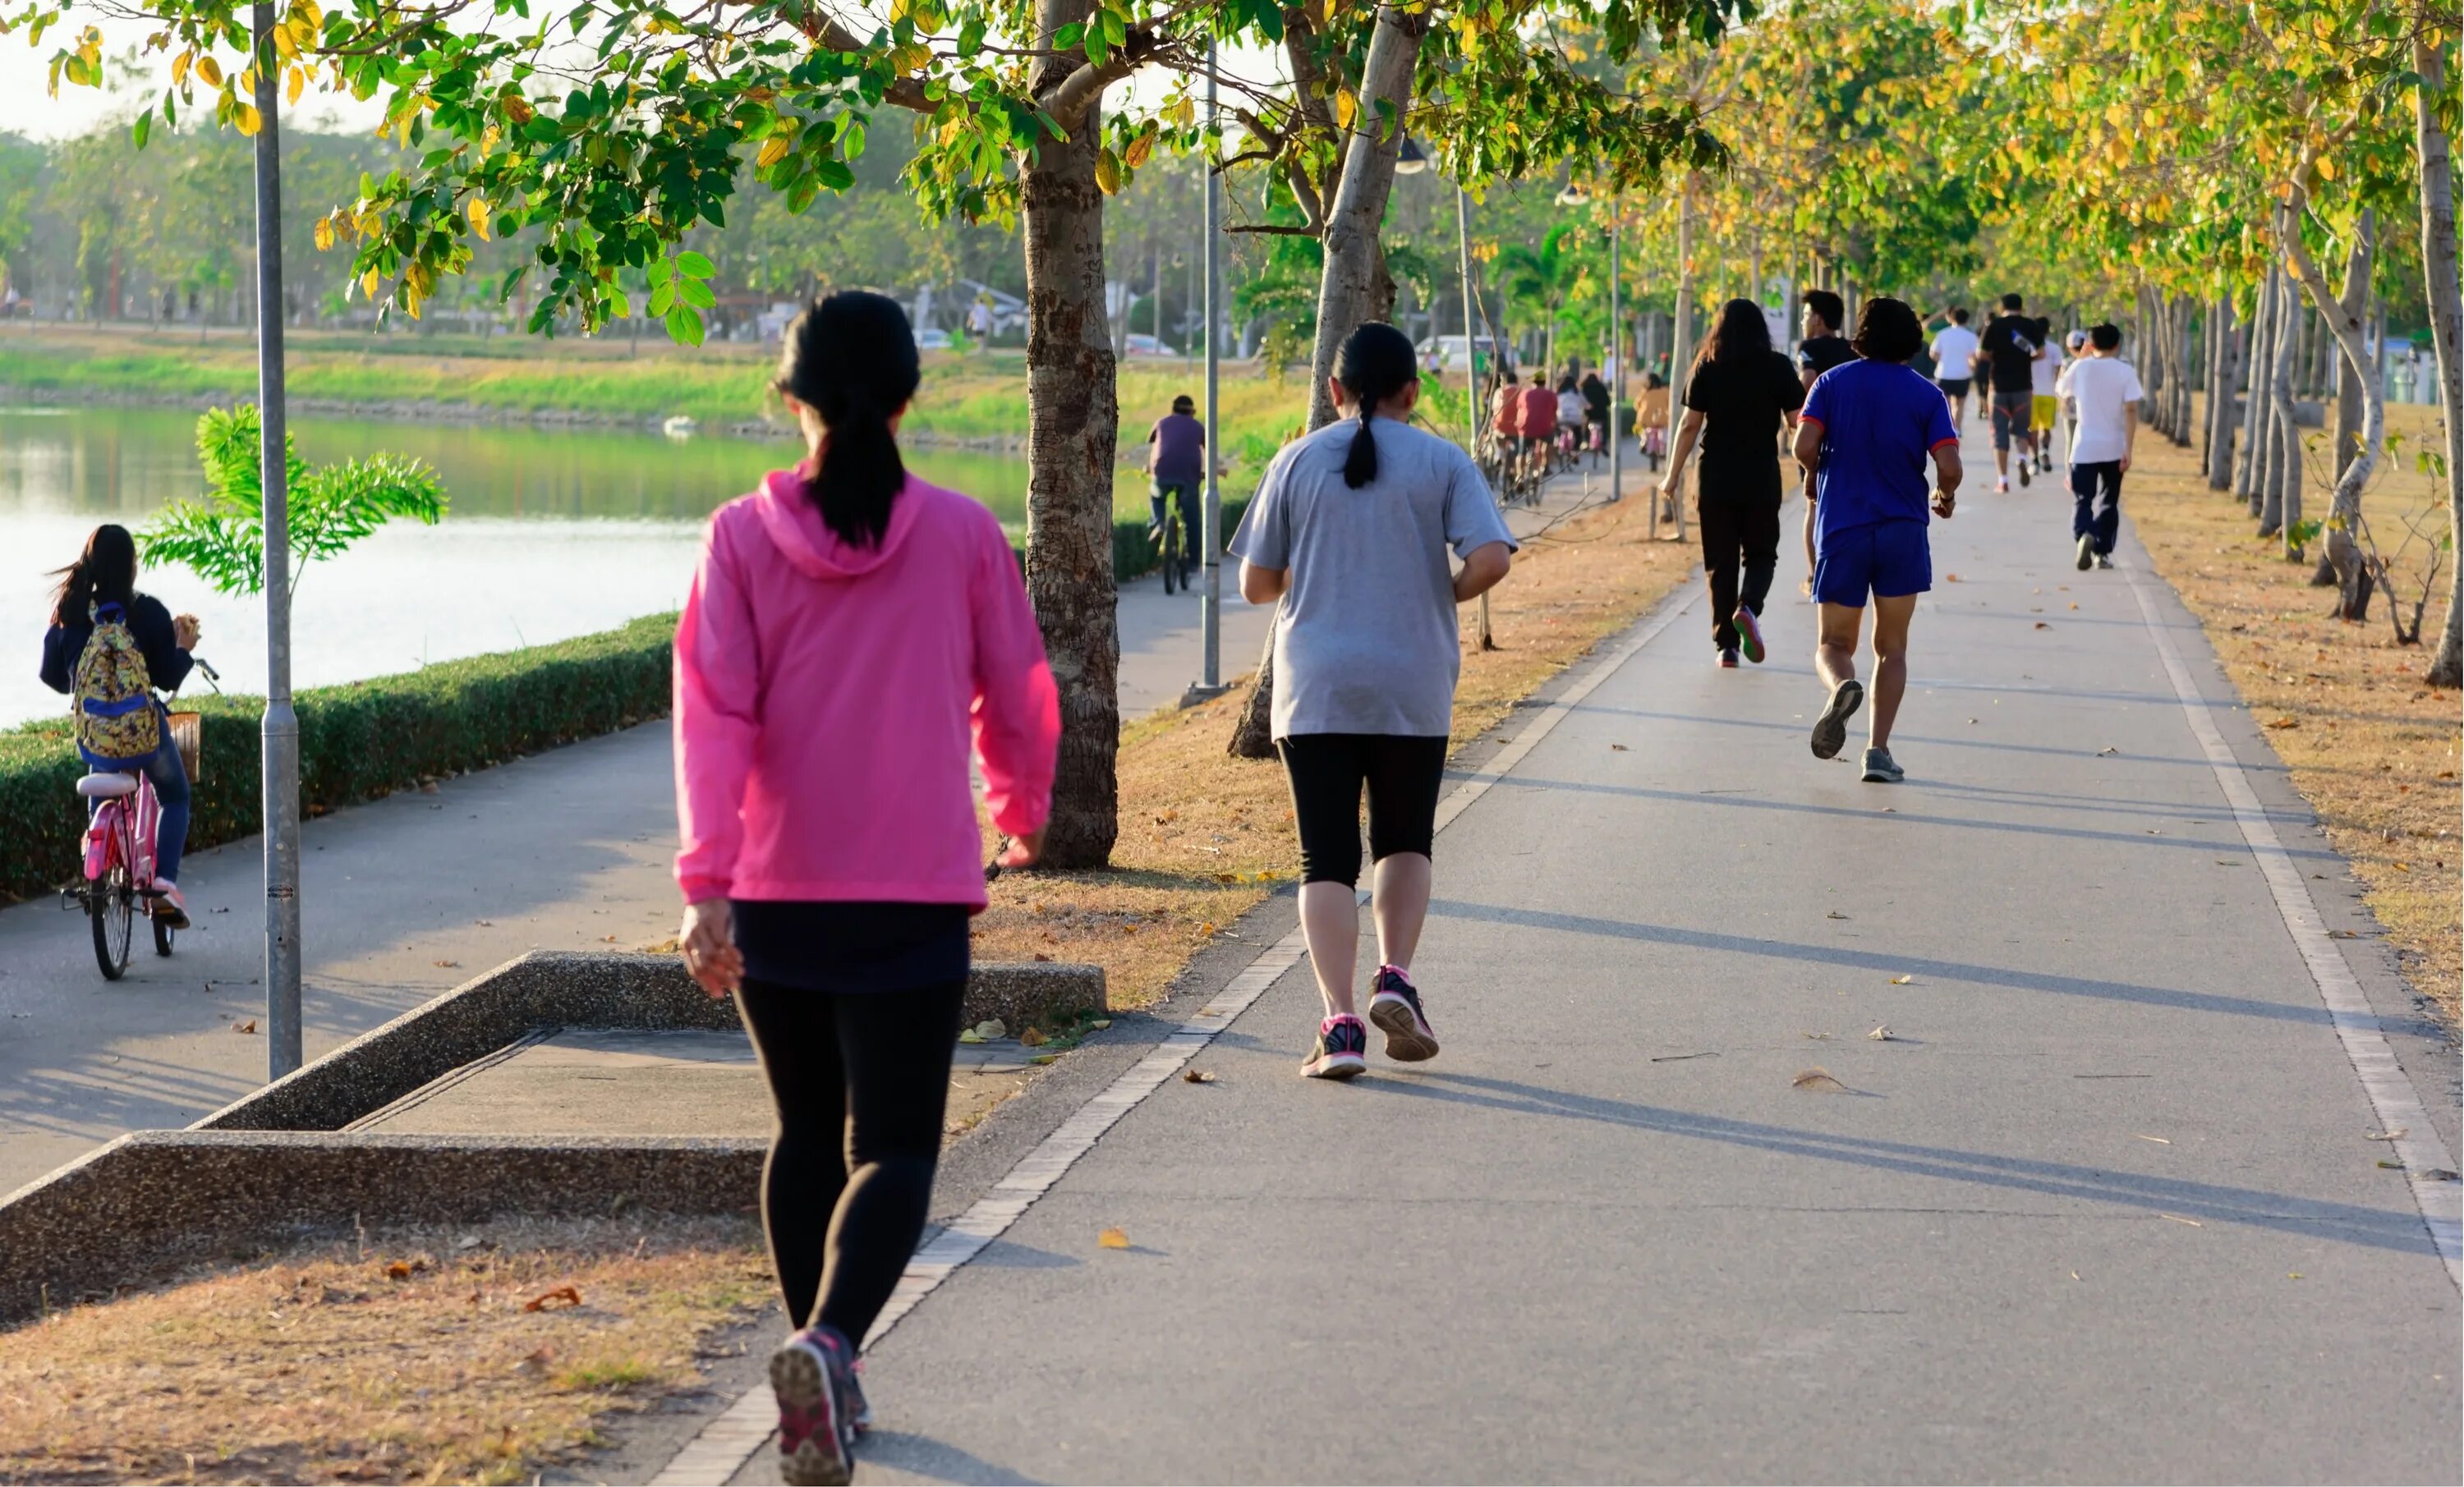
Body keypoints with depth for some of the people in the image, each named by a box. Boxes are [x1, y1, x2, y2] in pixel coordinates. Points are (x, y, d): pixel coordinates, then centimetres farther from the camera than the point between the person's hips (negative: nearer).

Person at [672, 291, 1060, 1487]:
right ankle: (826, 1343, -27)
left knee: (807, 1133, 19)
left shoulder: (742, 536, -2)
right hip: (915, 895, -2)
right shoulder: (960, 534, -3)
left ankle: (827, 1381, 26)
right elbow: (1016, 693, 7)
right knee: (892, 1149, -1)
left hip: (773, 893, 2)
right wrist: (1021, 810, 26)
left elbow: (714, 713, -9)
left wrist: (704, 880, -13)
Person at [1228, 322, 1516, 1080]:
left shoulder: (1298, 463, 3)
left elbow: (1256, 584, 4)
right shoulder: (1443, 463, 1)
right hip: (1413, 690, 0)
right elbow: (1491, 557, -12)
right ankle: (1395, 977, -1)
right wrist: (1442, 596, 8)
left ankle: (1340, 1022, -9)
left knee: (1327, 858, 2)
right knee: (1404, 840, 19)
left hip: (1315, 690, 0)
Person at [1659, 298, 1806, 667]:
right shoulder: (1779, 368, -1)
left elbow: (1690, 425, -3)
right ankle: (1749, 607, -16)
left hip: (1716, 480, 0)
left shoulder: (1706, 369, -1)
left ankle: (1726, 644, 7)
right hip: (1762, 479, 0)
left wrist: (1673, 476, 3)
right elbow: (1798, 423, -3)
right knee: (1761, 554, 13)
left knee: (1721, 562, 8)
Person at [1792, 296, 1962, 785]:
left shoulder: (1832, 382, 1)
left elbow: (1805, 446, -11)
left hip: (1841, 529, 0)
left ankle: (1841, 685, -26)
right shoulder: (1927, 395, 0)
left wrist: (1815, 474, 11)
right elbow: (1948, 468, -10)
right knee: (1891, 648, 12)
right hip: (1903, 532, 0)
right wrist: (1946, 497, 13)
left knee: (1835, 644, 10)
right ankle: (1879, 751, -1)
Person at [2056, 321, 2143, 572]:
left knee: (2082, 499, 0)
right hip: (2113, 448, 1)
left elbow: (2064, 394, 15)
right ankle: (2103, 553, 15)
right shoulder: (2125, 371, -5)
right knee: (2109, 502, 15)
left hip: (2084, 447, -1)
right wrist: (2128, 449, -11)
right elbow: (2131, 410, -11)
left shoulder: (2080, 367, -2)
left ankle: (2083, 535, -29)